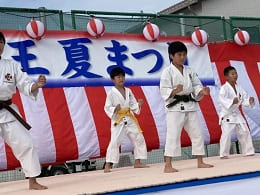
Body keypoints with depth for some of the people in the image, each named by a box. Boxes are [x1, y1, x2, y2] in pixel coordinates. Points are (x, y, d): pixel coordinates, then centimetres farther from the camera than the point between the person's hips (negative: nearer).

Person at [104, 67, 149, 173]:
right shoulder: (111, 93, -7)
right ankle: (107, 165, -7)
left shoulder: (128, 91, 9)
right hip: (118, 121, -6)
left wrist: (138, 105, -9)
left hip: (130, 119, 6)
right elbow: (107, 107, -9)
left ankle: (137, 162, 20)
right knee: (114, 141, -12)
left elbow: (133, 105, 11)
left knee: (139, 138, 8)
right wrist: (115, 109, -27)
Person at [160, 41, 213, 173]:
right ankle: (168, 165, -7)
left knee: (197, 133, 10)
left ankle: (200, 162, 22)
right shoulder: (167, 71, -7)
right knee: (173, 135, -10)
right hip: (175, 107, -6)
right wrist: (175, 91, -32)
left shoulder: (189, 71, 11)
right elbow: (164, 90, -13)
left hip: (190, 106, 7)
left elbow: (196, 86, 13)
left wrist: (202, 91, -8)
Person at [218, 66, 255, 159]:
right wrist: (232, 101, -43)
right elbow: (222, 99, -29)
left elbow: (244, 98, 10)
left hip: (237, 114, 7)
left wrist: (250, 101, -12)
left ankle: (248, 151, 25)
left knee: (245, 132, 12)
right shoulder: (224, 88, -14)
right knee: (226, 134, -16)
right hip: (227, 115, -7)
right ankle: (223, 154, -8)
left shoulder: (239, 88, 8)